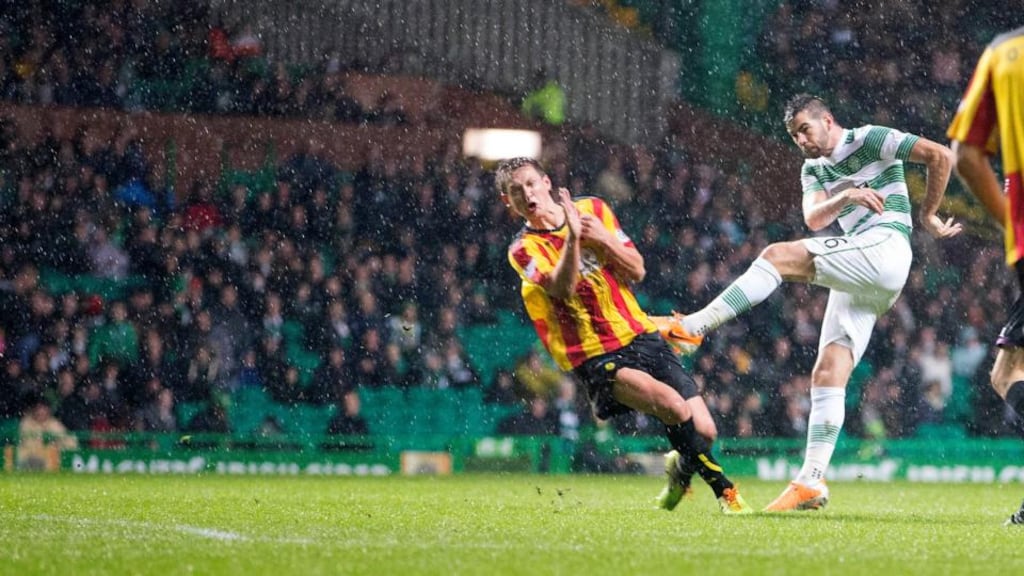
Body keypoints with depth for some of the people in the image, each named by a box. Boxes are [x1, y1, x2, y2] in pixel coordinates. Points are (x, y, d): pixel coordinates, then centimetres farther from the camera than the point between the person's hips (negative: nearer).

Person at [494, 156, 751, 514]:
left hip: (641, 336, 4)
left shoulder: (594, 210, 9)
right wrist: (572, 238, -30)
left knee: (704, 431, -6)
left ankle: (681, 467, 30)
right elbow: (563, 289, -20)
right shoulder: (524, 249, -3)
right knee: (674, 406, -29)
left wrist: (604, 239, -10)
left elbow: (637, 271, 6)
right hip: (596, 359, -4)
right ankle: (725, 491, -12)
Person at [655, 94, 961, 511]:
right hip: (856, 282, 8)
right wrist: (845, 197, -15)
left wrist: (928, 215, 0)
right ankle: (811, 483, -11)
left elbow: (940, 156, -3)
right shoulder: (813, 169, 23)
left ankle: (692, 328, -22)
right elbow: (813, 219, 4)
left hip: (884, 247, -8)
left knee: (778, 256, -21)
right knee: (828, 373, -5)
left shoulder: (869, 140, 2)